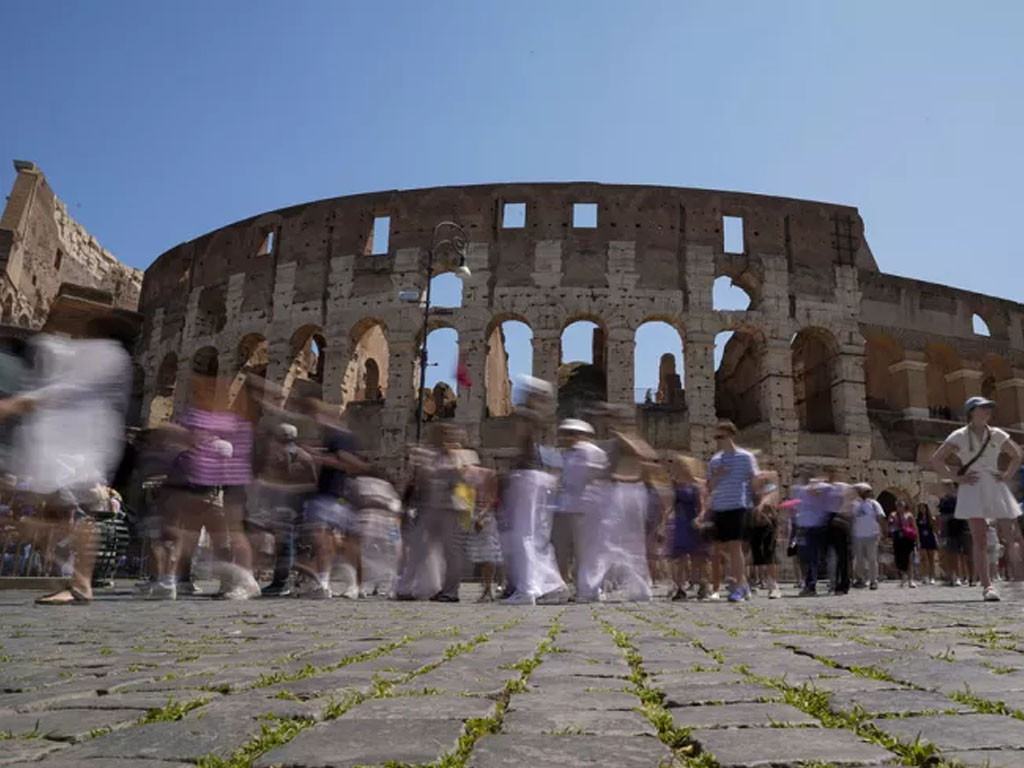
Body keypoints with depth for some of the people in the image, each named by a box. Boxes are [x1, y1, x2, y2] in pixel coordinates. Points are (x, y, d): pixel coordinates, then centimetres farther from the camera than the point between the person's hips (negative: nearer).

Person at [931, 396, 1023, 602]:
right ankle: (987, 586, -7)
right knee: (980, 540, -8)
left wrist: (1007, 475, 9)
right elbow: (936, 459, -5)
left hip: (996, 488, 4)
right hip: (973, 490, -4)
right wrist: (956, 477, -9)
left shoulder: (997, 435, 10)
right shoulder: (959, 436, -1)